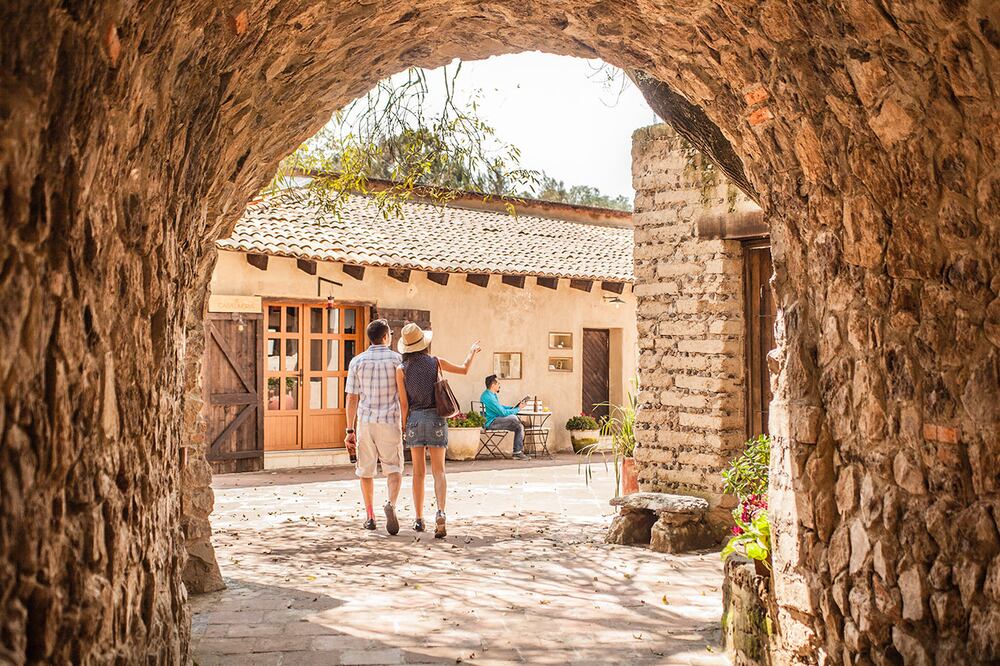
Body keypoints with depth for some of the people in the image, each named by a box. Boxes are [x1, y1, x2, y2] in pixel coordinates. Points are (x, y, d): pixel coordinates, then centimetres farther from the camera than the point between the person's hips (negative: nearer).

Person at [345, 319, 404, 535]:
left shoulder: (357, 361, 2)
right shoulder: (397, 359, -2)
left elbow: (352, 399, 1)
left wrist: (350, 430, 5)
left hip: (365, 422, 2)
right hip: (390, 422, -2)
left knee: (366, 470, 13)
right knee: (394, 469, 4)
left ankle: (370, 516, 16)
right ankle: (391, 504, -21)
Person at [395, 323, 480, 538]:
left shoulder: (402, 370, -3)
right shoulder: (436, 362, -2)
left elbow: (404, 404, -3)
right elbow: (464, 369, 13)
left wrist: (404, 428, 9)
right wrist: (472, 351, 31)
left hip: (415, 419, 1)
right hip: (436, 418, 0)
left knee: (418, 471, 12)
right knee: (438, 471, 1)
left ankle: (419, 519, 14)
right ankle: (440, 512, -22)